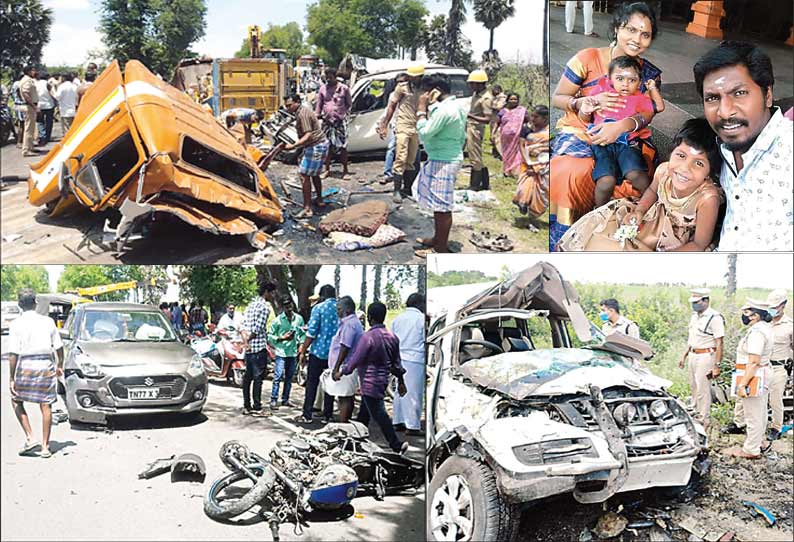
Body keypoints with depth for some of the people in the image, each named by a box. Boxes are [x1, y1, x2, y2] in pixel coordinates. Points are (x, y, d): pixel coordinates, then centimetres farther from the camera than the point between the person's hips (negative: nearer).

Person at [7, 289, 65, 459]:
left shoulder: (16, 324, -5)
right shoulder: (48, 321, 4)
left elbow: (13, 354, -10)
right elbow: (59, 347, 8)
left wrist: (12, 378, -7)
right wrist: (59, 366, 23)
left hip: (26, 366, -2)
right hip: (46, 364, 3)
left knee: (16, 401, 16)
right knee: (46, 406, 7)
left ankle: (30, 438, 5)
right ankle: (45, 446, 10)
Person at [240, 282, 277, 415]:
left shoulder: (251, 305, 15)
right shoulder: (265, 308, -12)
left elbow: (243, 326, 7)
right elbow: (258, 329, -17)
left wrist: (245, 342, -4)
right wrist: (248, 340, -3)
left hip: (249, 348, 8)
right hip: (259, 348, -8)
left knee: (248, 377, 11)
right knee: (258, 378, -4)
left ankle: (246, 406, 15)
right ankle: (257, 407, -2)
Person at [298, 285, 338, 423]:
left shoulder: (319, 308, -7)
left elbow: (311, 332, -11)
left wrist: (303, 352, -5)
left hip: (319, 351, -3)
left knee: (312, 383, 3)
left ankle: (307, 415, 2)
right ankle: (327, 415, 13)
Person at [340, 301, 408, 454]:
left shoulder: (368, 337, -20)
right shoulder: (392, 337, 3)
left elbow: (355, 359, -17)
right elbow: (396, 362, 10)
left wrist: (342, 371, -1)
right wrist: (400, 381, 19)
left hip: (370, 383, -8)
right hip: (383, 380, 8)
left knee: (378, 413, -3)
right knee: (364, 411, 22)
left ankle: (396, 445, -5)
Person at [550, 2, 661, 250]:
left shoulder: (650, 74, 6)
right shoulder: (587, 59, -4)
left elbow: (647, 113, -7)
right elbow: (557, 99, -1)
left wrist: (622, 126, -30)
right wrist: (591, 102, -19)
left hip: (624, 138, 3)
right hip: (579, 134, -3)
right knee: (570, 175, -32)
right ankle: (561, 241, -14)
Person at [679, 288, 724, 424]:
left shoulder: (715, 318, -15)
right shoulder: (694, 315, 11)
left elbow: (719, 344, -17)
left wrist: (717, 365, -20)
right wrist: (684, 356, 20)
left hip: (705, 357, -8)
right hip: (692, 355, 8)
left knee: (703, 390, -4)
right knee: (693, 387, 16)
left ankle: (703, 420, 4)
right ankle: (696, 413, 29)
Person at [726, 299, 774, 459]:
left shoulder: (756, 332, -23)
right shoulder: (765, 327, 10)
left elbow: (753, 362, -26)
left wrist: (743, 384, -24)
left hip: (753, 377, -11)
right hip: (763, 374, 11)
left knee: (753, 415, -1)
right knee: (760, 412, 22)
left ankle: (751, 450, 7)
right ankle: (758, 441, 36)